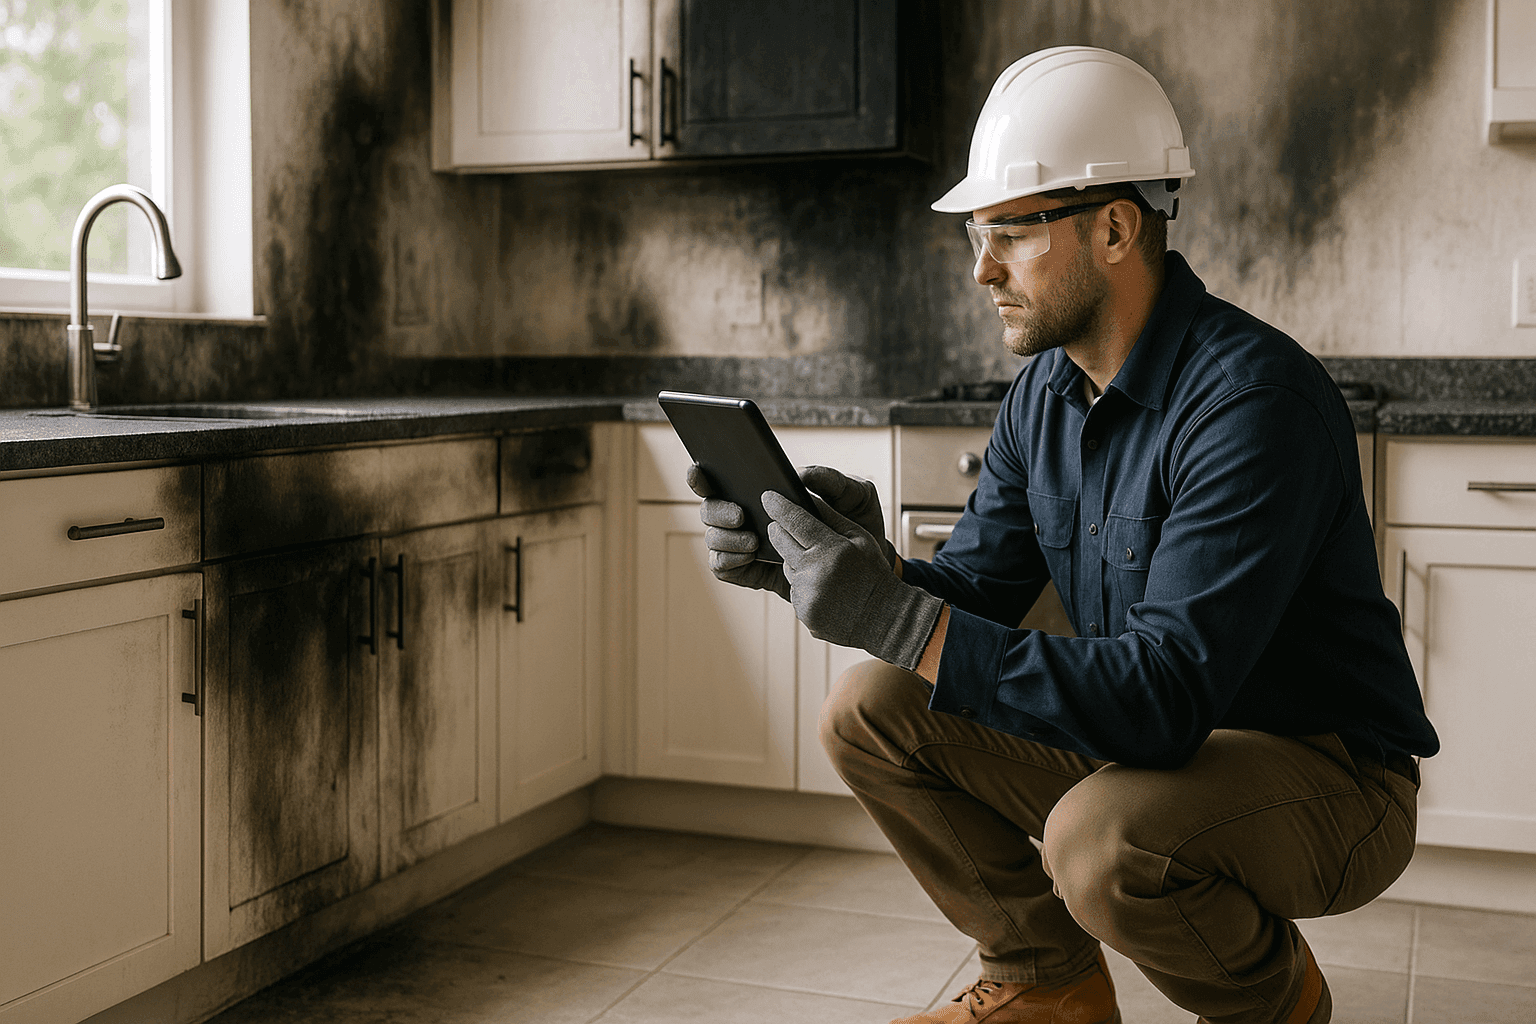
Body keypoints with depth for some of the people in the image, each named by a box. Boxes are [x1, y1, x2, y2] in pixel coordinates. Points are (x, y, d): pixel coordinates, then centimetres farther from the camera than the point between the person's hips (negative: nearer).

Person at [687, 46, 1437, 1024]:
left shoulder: (1256, 401, -27)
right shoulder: (1046, 390, 1)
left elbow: (1164, 697, -34)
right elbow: (974, 593, 2)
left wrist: (902, 622, -38)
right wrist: (869, 566, -19)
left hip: (1326, 773, -7)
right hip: (1147, 741, 7)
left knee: (1100, 840, -36)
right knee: (870, 713, -3)